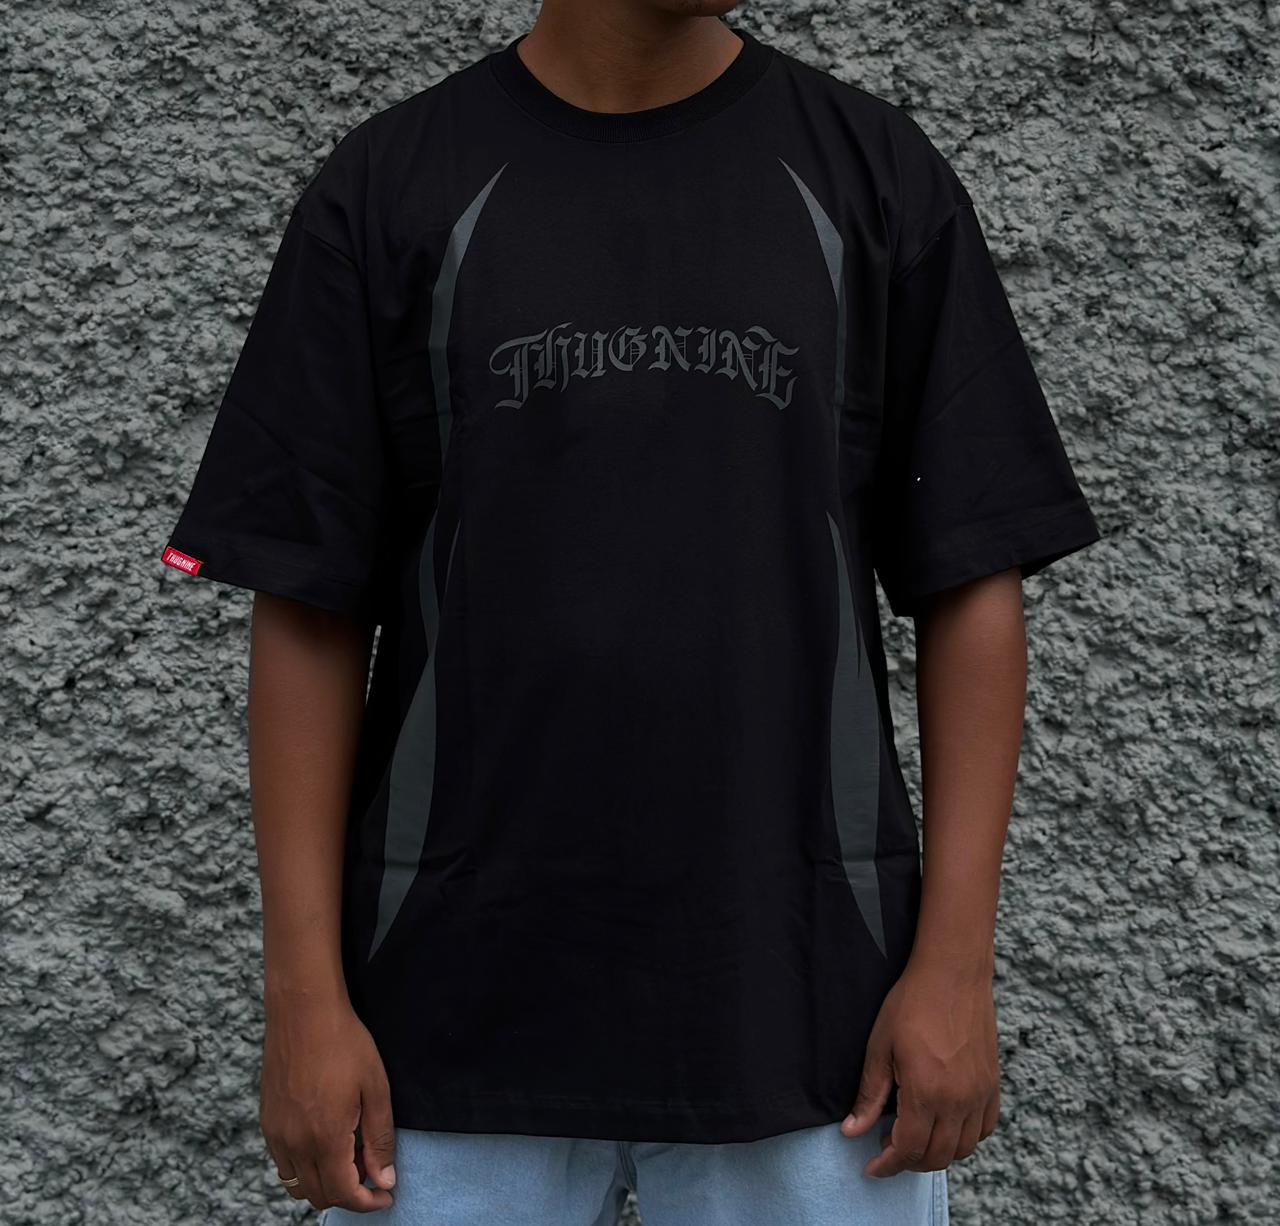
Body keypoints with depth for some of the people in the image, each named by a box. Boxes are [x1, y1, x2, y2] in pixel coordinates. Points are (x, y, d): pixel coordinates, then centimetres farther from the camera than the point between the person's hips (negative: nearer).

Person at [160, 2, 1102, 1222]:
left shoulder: (878, 177, 0)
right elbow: (308, 609, -2)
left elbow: (971, 586, 0)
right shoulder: (388, 192, -1)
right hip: (467, 999, 0)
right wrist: (303, 995, -6)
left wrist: (955, 961, -7)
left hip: (797, 995, 1)